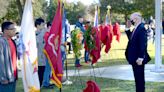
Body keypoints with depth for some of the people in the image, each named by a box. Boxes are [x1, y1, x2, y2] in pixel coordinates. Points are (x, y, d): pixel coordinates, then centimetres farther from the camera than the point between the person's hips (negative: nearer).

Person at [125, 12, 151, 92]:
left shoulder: (141, 28, -18)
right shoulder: (136, 28, 12)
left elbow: (143, 44, -23)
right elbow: (131, 39, 17)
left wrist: (140, 58, -25)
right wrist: (128, 29, 11)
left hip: (138, 59, -10)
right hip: (134, 58, 10)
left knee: (140, 78, -1)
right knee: (137, 77, 16)